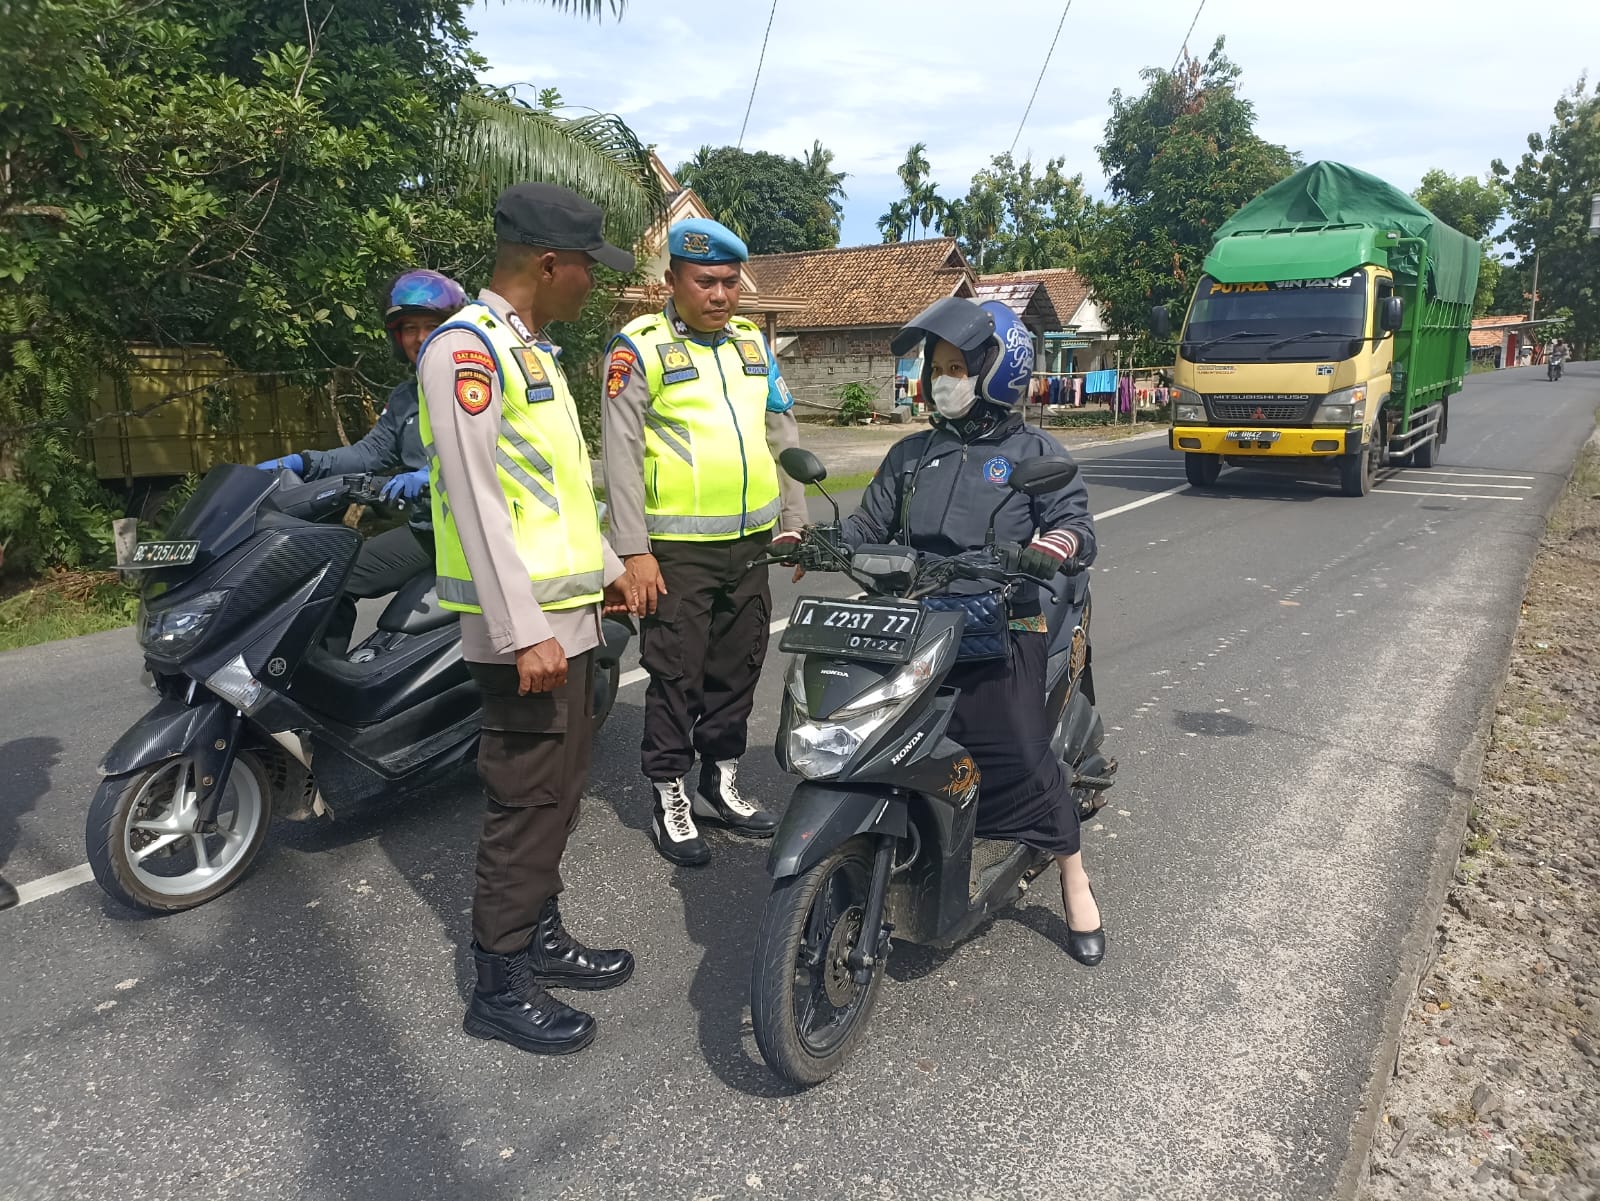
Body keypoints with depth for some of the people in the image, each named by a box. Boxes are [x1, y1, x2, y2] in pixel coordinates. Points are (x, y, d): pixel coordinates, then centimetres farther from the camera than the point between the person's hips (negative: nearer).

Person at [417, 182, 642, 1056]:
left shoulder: (530, 347, 17)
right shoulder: (467, 347, -14)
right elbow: (475, 498, -21)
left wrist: (604, 567, 25)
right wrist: (524, 631, -24)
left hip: (568, 612, 10)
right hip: (526, 625, -10)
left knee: (557, 793, 16)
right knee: (528, 801, -2)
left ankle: (539, 936, 30)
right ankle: (499, 985, 11)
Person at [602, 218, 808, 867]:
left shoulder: (753, 342, 12)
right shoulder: (640, 346, -4)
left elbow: (783, 436, 17)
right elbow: (622, 453, -9)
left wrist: (793, 522, 13)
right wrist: (634, 550, -14)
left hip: (751, 542, 6)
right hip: (677, 547, -5)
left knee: (737, 668, 13)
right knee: (676, 674, 1)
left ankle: (723, 782, 28)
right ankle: (669, 797, 15)